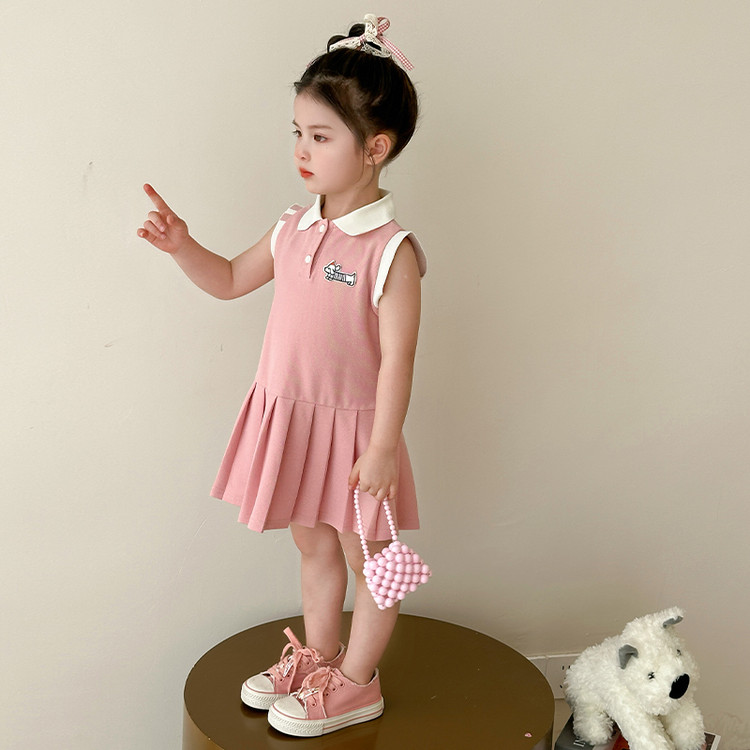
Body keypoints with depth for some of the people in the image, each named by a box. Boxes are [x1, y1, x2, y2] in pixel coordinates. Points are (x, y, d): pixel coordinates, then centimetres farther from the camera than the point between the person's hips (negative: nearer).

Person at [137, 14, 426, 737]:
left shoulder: (390, 250, -21)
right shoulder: (294, 229, 0)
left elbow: (396, 358, -21)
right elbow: (231, 280, 15)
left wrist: (381, 447, -20)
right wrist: (182, 245, -2)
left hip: (352, 425, -7)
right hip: (287, 416, 7)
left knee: (366, 560, 14)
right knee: (314, 548, 24)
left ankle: (356, 682, 31)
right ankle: (315, 657, 43)